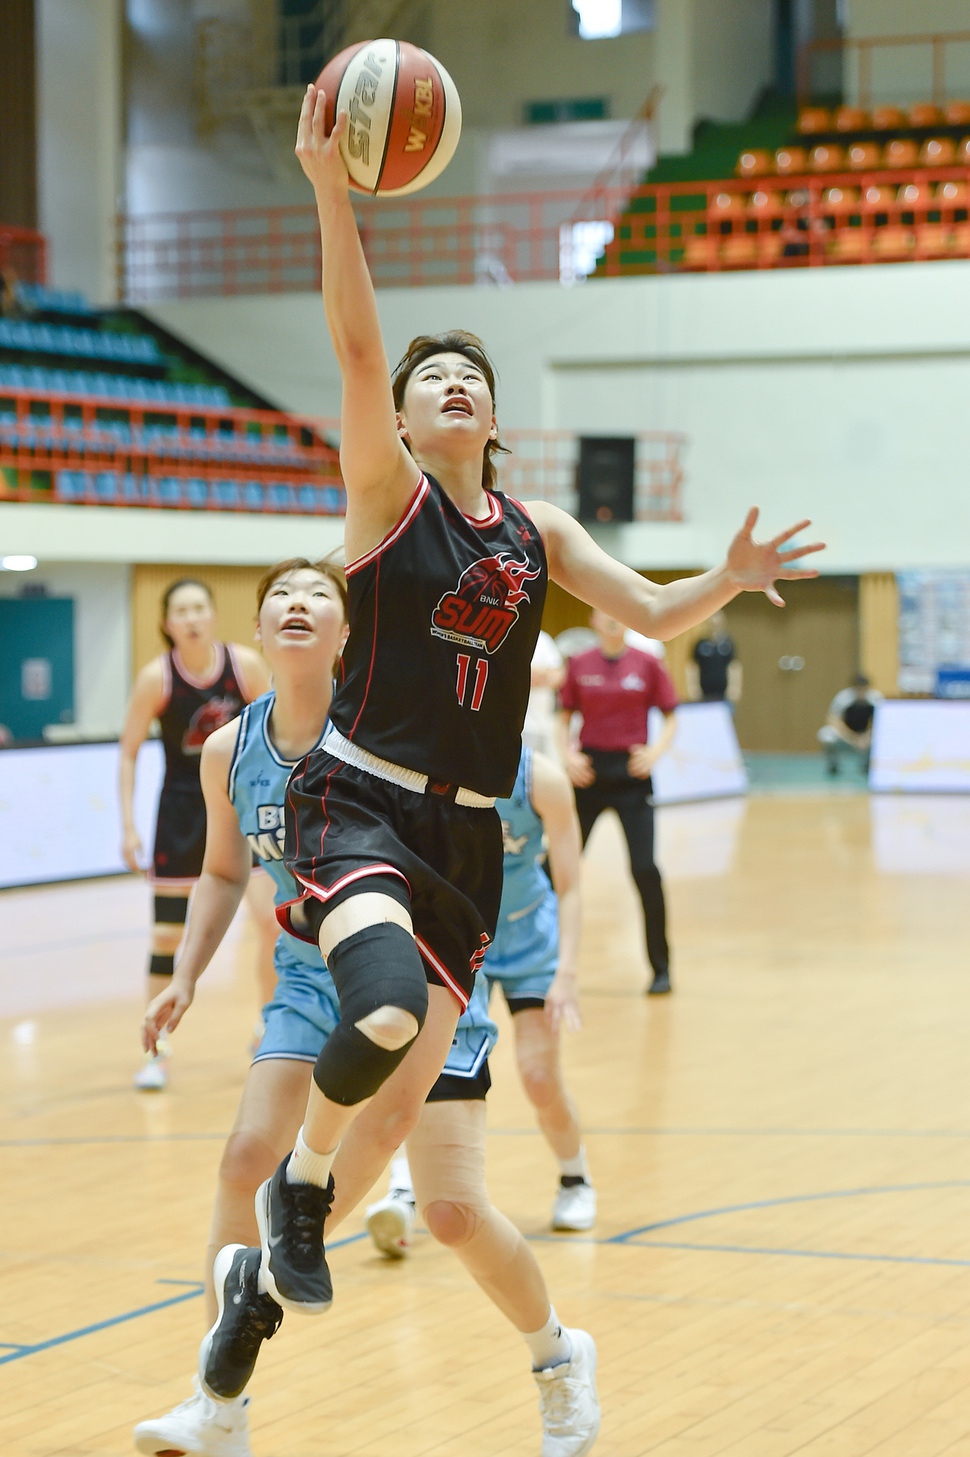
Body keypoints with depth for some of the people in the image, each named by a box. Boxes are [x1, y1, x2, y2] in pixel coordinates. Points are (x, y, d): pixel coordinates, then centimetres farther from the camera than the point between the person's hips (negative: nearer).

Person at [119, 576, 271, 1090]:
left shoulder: (246, 665, -11)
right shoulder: (156, 677, -12)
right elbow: (129, 752, -4)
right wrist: (128, 827, -9)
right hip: (182, 807, -1)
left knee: (273, 918, -8)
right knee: (168, 933, 2)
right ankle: (158, 1054, 12)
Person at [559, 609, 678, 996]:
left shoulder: (647, 664, 0)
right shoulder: (579, 664, 3)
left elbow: (670, 719, 3)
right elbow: (566, 716, 9)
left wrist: (655, 751, -14)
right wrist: (569, 753, -8)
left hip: (630, 772, -2)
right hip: (588, 771, 2)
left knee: (645, 869, -10)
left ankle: (661, 968, 1)